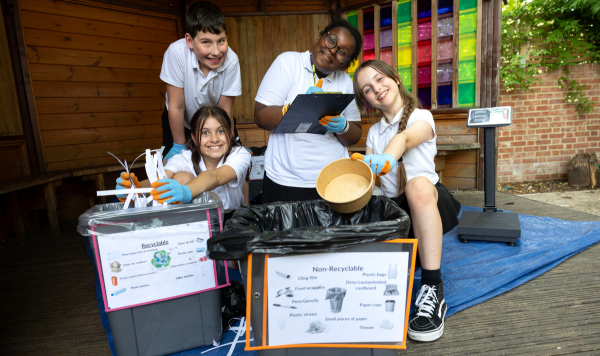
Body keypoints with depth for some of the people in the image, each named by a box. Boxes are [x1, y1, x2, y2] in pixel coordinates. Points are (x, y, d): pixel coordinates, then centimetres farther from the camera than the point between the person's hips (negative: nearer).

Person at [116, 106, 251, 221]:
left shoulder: (240, 155, -18)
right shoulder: (184, 158, -12)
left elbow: (215, 177, -40)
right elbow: (159, 180, -32)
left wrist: (186, 192, -61)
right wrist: (137, 188, -56)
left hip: (231, 218, 0)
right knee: (182, 177, -25)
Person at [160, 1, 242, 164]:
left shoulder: (231, 61, -30)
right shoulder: (177, 52, -33)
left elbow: (225, 109, -17)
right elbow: (176, 107, -23)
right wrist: (179, 146, -13)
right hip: (179, 122, -1)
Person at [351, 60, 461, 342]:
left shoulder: (421, 118, 0)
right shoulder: (374, 132, 16)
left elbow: (405, 138, -25)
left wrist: (386, 158, -48)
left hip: (428, 203, -4)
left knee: (418, 184, -40)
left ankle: (432, 291, -35)